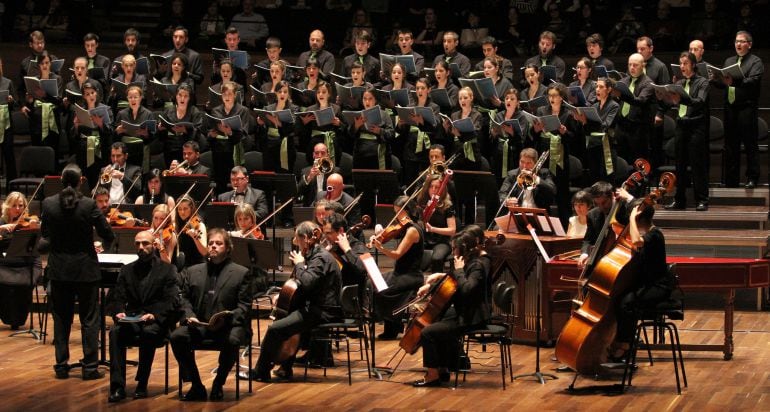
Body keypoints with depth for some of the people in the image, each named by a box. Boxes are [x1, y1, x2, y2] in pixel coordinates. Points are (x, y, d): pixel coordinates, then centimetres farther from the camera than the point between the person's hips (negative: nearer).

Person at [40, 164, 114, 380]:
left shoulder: (48, 204, -7)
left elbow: (44, 234, 6)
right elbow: (107, 235, -8)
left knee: (61, 319, 12)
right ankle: (90, 367, 4)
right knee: (89, 319, 6)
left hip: (59, 270, 2)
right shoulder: (89, 205, -14)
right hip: (85, 269, -2)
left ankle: (61, 366, 13)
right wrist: (105, 244, 15)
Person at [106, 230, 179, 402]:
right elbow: (117, 298, 10)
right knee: (116, 331, -31)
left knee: (149, 332, -37)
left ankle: (142, 384, -26)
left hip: (156, 322, -3)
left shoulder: (167, 270, 7)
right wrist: (119, 312, -14)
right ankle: (117, 386, -34)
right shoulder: (127, 270, 18)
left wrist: (155, 315, -23)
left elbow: (171, 302, -4)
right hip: (131, 321, 3)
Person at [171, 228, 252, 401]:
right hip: (198, 324, 3)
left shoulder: (241, 273, 11)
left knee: (232, 340, -37)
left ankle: (218, 384, -13)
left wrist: (227, 319, -14)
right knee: (177, 336, -27)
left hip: (228, 325, -3)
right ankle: (196, 385, -14)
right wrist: (189, 316, -6)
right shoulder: (192, 272, 21)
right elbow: (185, 298, 15)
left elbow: (243, 305, 4)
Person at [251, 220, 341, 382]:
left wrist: (299, 264, -14)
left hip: (323, 312, -11)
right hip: (315, 307, 11)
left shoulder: (321, 258, -16)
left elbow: (306, 282, -30)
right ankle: (285, 368, 26)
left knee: (274, 329, -16)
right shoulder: (314, 255, 15)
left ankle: (261, 372, -2)